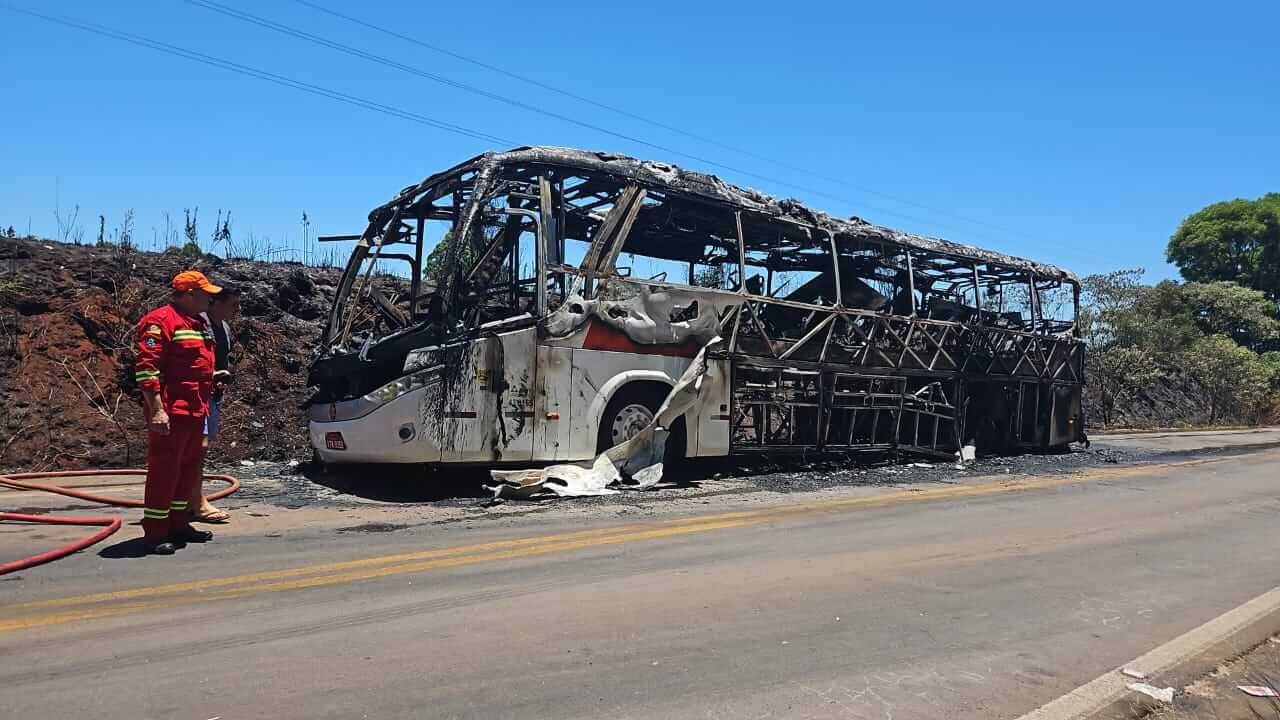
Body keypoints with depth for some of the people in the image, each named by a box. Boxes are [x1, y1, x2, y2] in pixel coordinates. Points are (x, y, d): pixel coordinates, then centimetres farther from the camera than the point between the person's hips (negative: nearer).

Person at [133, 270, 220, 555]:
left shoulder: (198, 323, 19)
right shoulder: (160, 320, -11)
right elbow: (146, 367, -18)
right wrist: (156, 410, -22)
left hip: (195, 411, 10)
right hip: (171, 412, -10)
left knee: (188, 469, 15)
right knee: (164, 470, -5)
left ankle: (178, 525, 26)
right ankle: (154, 533, 2)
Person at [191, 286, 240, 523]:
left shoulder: (225, 328, 14)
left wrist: (224, 375, 6)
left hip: (214, 393, 9)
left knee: (201, 447, 14)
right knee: (199, 446, -12)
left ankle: (190, 498, 23)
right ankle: (200, 504, -11)